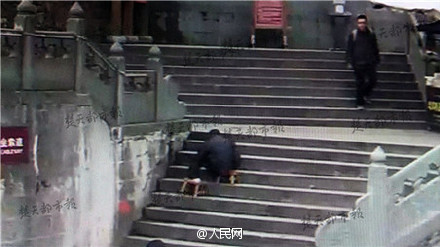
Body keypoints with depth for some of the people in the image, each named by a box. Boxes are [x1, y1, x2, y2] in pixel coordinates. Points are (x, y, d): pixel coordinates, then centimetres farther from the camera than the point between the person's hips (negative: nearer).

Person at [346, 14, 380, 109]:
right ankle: (360, 103, 12)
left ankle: (365, 94, 28)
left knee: (373, 80, 0)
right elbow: (349, 49, 1)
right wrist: (350, 62, -3)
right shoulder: (353, 34, -2)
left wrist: (377, 60, 14)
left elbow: (375, 48, 15)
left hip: (370, 62, 3)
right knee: (360, 83, 2)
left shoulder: (371, 34, 6)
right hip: (358, 63, -3)